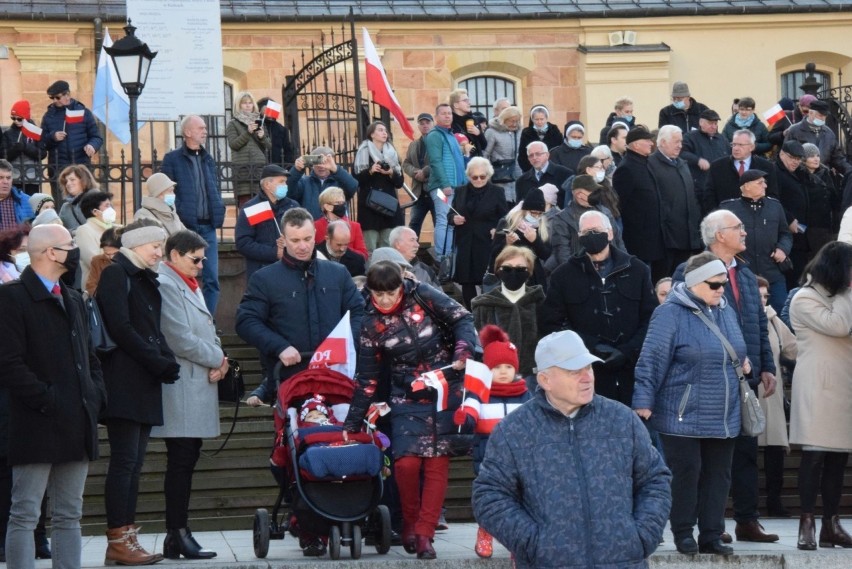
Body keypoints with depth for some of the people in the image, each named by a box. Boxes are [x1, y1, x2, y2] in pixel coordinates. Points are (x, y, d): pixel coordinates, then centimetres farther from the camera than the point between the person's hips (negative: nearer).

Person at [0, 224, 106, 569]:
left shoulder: (73, 300, 19)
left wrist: (96, 395, 7)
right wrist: (48, 401, -17)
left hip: (76, 426, 8)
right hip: (37, 428, -8)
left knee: (69, 517, 10)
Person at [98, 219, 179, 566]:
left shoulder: (145, 279, 21)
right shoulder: (115, 273, -6)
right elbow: (120, 328, -15)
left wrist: (166, 361, 1)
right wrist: (160, 362, -13)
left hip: (144, 384, 9)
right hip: (123, 383, -9)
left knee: (134, 462, 7)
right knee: (125, 460, -10)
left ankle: (127, 537, 8)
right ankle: (118, 541, -9)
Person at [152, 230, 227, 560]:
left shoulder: (190, 285, 20)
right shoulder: (165, 285, -12)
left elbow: (205, 331, 20)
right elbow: (181, 340, -18)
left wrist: (218, 361, 1)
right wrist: (217, 359, -6)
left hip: (199, 389, 10)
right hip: (181, 392, -10)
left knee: (185, 463, 10)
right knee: (181, 462, -8)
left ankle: (178, 534, 13)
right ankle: (177, 536, -5)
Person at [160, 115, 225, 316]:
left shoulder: (208, 160, 17)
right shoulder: (172, 159, -1)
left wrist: (218, 214, 9)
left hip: (207, 227, 5)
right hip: (185, 227, -5)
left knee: (212, 280, 2)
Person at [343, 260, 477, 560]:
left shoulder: (423, 297, -6)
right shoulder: (371, 325, 0)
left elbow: (462, 319, -3)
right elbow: (367, 378, 5)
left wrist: (464, 348, -23)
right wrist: (352, 422, 4)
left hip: (446, 392, -1)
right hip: (407, 398, 1)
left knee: (437, 463, -5)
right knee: (407, 463, -14)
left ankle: (424, 533, 0)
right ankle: (410, 523, 9)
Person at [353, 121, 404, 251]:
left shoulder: (392, 154, 14)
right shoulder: (363, 152, 2)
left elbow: (399, 182, 10)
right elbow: (356, 178, -5)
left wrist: (391, 173, -9)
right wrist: (370, 171, -18)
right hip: (369, 205, -4)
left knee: (388, 246, 0)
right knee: (370, 248, -10)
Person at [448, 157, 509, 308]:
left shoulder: (496, 192, 3)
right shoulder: (460, 192, 11)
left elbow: (505, 218, 2)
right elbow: (449, 215, 16)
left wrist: (498, 229, -17)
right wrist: (454, 219, -7)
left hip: (488, 246, -3)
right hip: (465, 246, 3)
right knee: (466, 284, 5)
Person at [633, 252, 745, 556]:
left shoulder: (725, 311, 12)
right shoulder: (671, 314, -11)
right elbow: (651, 360, -13)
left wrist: (741, 363, 10)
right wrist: (643, 402, -16)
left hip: (723, 417, 7)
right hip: (684, 416, -7)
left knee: (718, 475, 7)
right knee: (686, 473, -2)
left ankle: (712, 535, 13)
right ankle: (684, 533, 10)